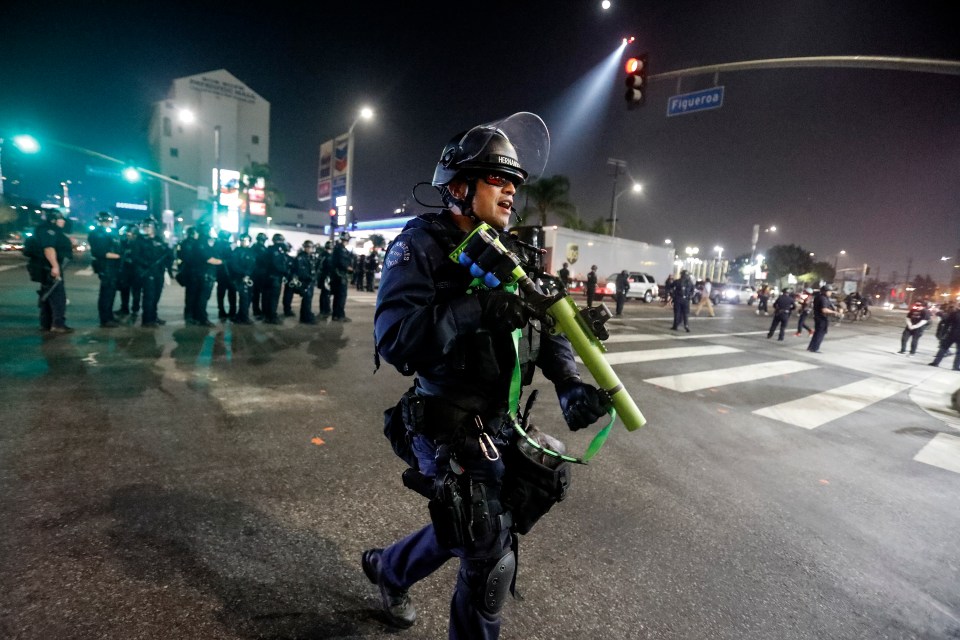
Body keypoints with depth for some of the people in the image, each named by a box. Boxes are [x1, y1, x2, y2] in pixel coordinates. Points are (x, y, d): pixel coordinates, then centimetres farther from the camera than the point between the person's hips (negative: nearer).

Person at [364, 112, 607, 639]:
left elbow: (545, 324, 5)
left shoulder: (508, 253, 8)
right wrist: (476, 309, -34)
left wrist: (569, 383, -13)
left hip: (501, 423, 7)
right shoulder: (422, 245, -12)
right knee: (491, 559, 0)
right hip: (450, 428, -7)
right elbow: (393, 338, -24)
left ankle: (387, 568, 53)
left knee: (464, 531, 24)